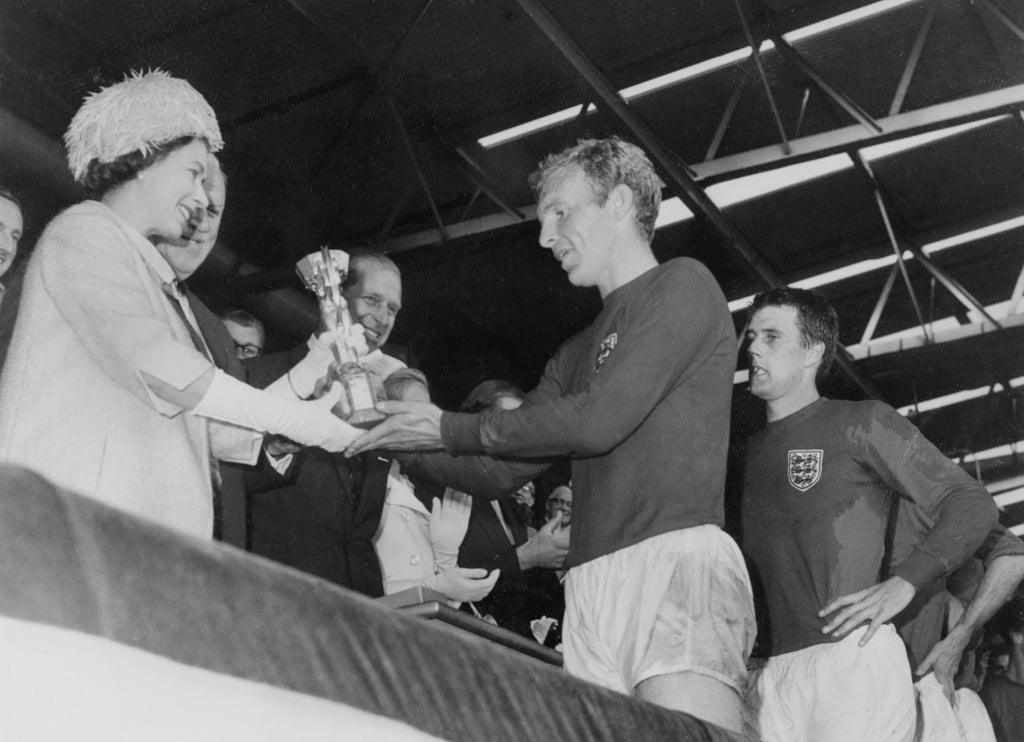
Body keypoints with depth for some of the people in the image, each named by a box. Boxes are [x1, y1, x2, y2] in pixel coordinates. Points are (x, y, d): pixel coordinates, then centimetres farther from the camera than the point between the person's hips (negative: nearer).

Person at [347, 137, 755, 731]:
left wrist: (448, 429, -1)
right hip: (592, 586, 7)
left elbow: (599, 421, -9)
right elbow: (501, 473, 26)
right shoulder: (576, 356, 28)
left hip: (678, 555, -7)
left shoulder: (683, 286, 4)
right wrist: (404, 444, 12)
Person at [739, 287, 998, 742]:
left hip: (853, 658, -4)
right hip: (769, 675, 5)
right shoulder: (749, 453, 19)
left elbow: (972, 506, 0)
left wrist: (900, 585, -13)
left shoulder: (860, 424, 5)